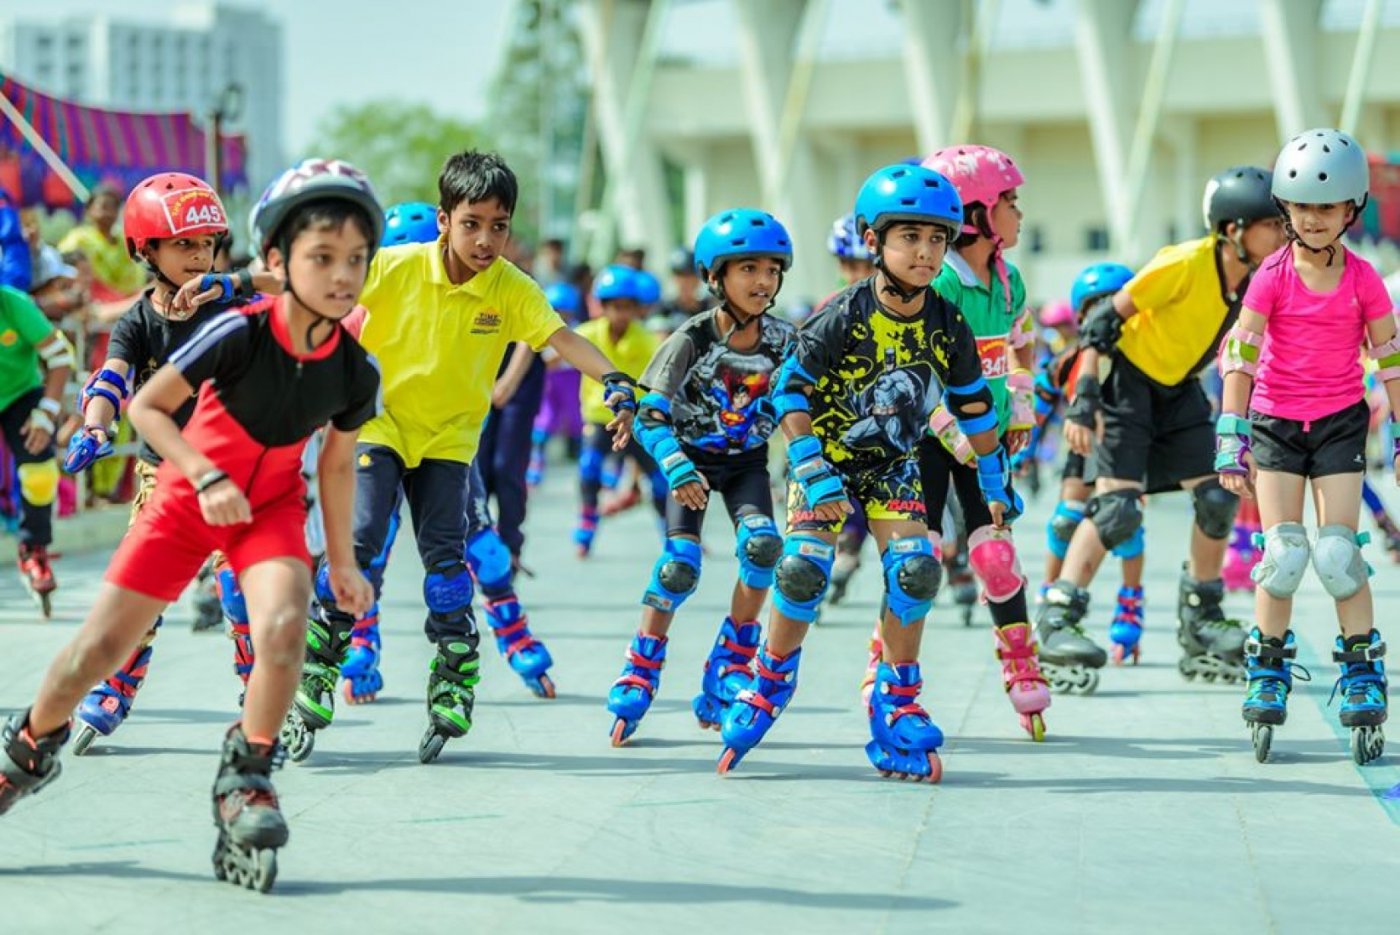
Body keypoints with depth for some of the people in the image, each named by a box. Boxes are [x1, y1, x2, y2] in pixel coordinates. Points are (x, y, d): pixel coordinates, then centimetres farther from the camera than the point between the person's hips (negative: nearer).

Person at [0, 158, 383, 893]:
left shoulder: (355, 372, -15)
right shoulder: (239, 334, -27)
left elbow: (337, 462, 3)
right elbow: (147, 406, -18)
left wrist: (342, 559, 8)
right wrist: (207, 477, -28)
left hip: (272, 505, 2)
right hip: (188, 499, -2)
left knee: (283, 626, -27)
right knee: (99, 647, 1)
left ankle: (244, 779, -6)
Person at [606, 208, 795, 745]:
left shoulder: (782, 340, -10)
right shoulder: (693, 340, -20)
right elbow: (651, 417, -21)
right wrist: (678, 469, -34)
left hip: (747, 460, 3)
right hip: (691, 459, -3)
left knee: (763, 544, -22)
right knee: (680, 566, -17)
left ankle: (729, 669, -6)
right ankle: (638, 676, -1)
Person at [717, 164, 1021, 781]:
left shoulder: (947, 326, -9)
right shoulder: (844, 317, -22)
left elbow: (974, 407, 4)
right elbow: (791, 392, -17)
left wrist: (997, 484, 9)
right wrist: (814, 474, -23)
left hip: (894, 467, 3)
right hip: (826, 458, -3)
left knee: (914, 571, -14)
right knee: (803, 571, -15)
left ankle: (896, 710, 0)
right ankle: (768, 686, 9)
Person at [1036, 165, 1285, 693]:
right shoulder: (1184, 265, -27)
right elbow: (1105, 318, -23)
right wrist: (1084, 397, -27)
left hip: (1179, 391, 7)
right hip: (1128, 380, -7)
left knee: (1218, 500, 0)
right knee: (1117, 508, -17)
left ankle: (1199, 628, 14)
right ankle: (1056, 623, -12)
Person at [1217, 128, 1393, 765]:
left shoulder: (1362, 280, -4)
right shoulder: (1273, 277, -7)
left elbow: (1390, 359, 2)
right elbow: (1239, 357, -9)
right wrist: (1231, 438, -14)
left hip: (1340, 422, 0)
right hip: (1275, 421, 0)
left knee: (1338, 553, -8)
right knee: (1282, 555, -6)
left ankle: (1362, 674, 6)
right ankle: (1268, 675, 10)